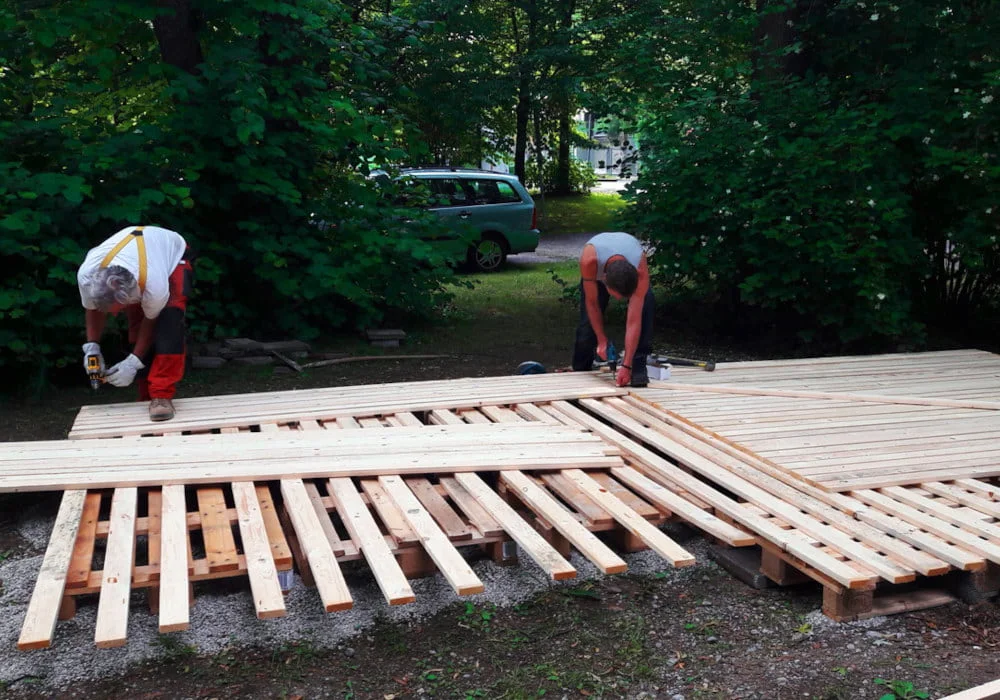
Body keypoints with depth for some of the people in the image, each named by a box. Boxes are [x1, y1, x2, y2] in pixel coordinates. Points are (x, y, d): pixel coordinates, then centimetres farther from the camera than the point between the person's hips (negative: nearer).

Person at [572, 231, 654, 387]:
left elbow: (634, 321, -41)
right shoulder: (589, 260, -45)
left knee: (645, 304, -29)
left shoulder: (641, 272, -43)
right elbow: (592, 303, -28)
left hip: (632, 270, 0)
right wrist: (602, 340, -24)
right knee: (589, 322, -9)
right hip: (596, 270, 1)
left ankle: (638, 367, -19)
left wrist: (626, 366, -41)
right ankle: (580, 371, 17)